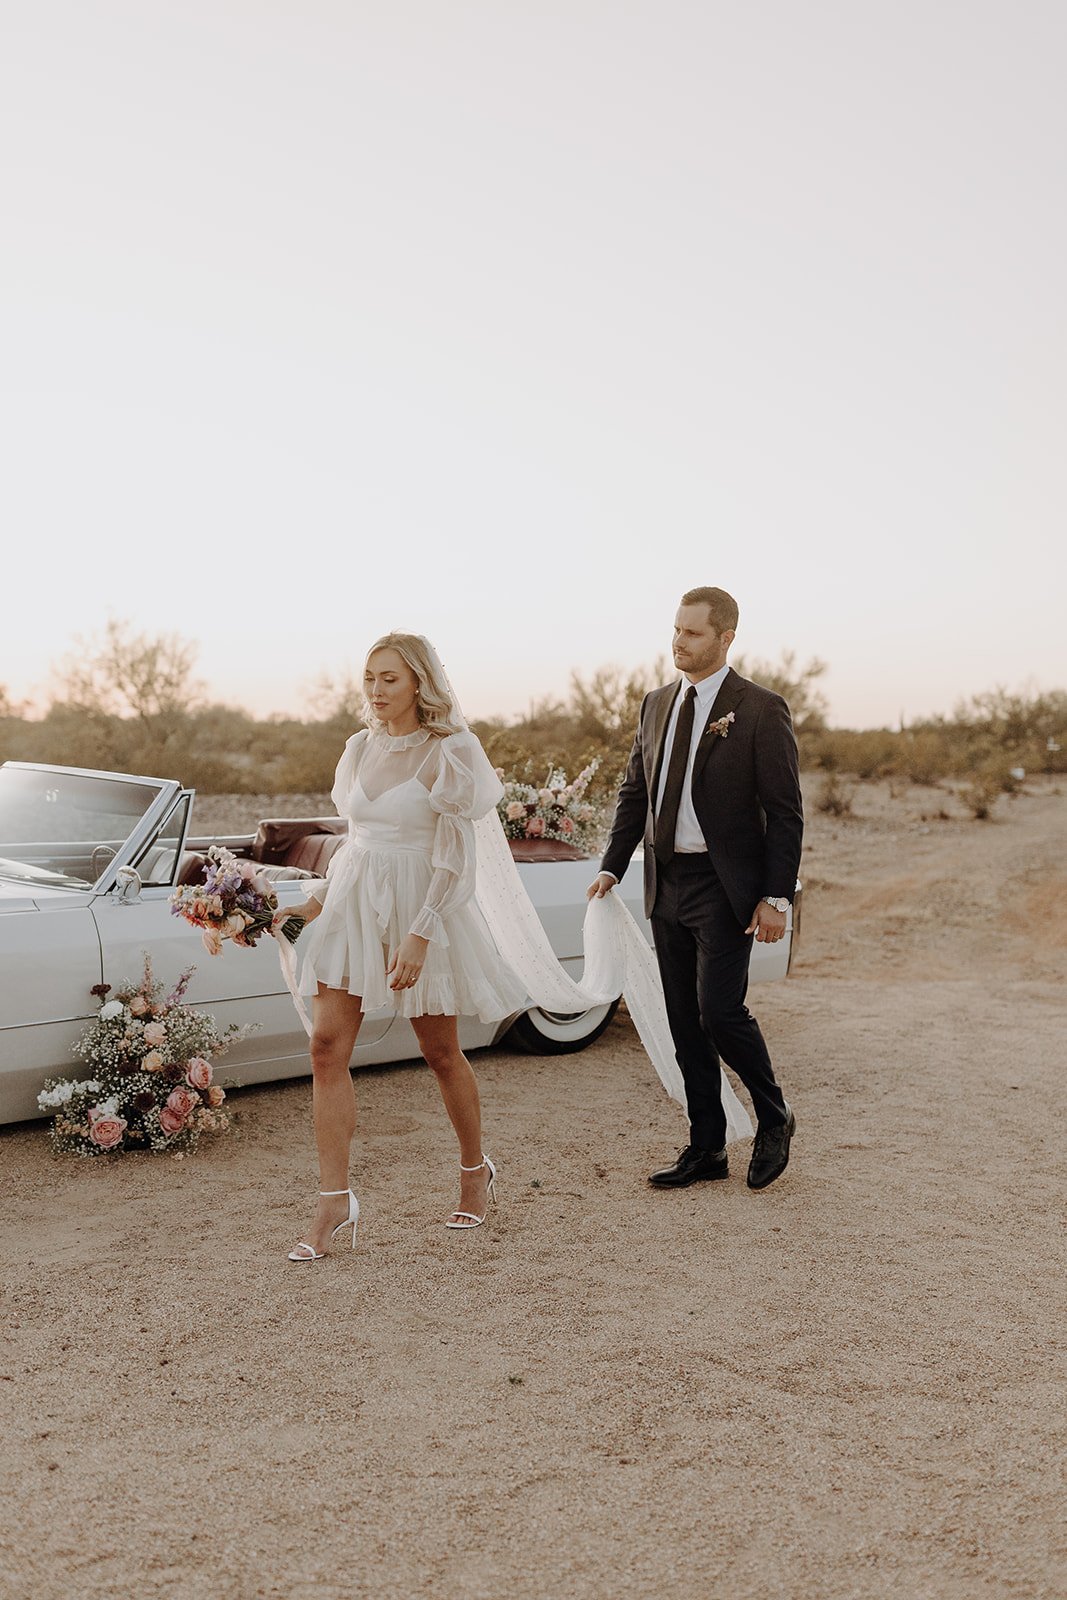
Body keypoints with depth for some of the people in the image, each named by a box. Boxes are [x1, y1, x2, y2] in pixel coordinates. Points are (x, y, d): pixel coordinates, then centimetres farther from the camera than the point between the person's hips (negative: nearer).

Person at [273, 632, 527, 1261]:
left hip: (422, 908, -5)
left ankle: (477, 1169, 33)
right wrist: (317, 900, 10)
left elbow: (456, 858, -15)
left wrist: (420, 934, -22)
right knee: (328, 1047, -5)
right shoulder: (362, 747, 8)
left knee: (441, 1052, 9)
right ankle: (336, 1201, 2)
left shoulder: (450, 752, -10)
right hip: (353, 903, 6)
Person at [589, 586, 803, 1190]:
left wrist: (776, 896, -14)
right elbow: (635, 792, 15)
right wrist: (612, 866, 6)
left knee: (720, 1011, -10)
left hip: (725, 888, -6)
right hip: (667, 885, 7)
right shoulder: (658, 704, 11)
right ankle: (707, 1148, 22)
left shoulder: (760, 710, -8)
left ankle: (774, 1118, 17)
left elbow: (786, 812, -9)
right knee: (686, 1022, 10)